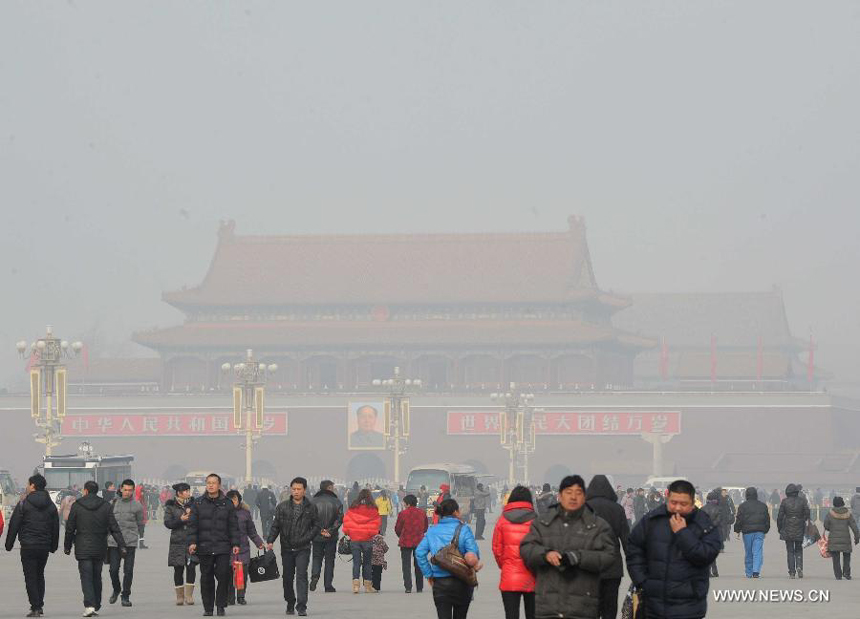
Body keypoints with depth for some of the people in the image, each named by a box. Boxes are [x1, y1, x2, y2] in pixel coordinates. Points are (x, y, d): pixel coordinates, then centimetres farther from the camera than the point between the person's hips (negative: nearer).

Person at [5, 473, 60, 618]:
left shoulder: (23, 504, -7)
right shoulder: (51, 506, 8)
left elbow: (14, 525, -6)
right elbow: (55, 528, 13)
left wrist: (9, 544, 1)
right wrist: (53, 546, 21)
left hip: (28, 546, -5)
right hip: (44, 546, 5)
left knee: (30, 577, -1)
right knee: (40, 575, 18)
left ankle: (35, 607, -7)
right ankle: (39, 605, 17)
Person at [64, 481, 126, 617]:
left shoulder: (76, 506, -3)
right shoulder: (106, 506, 2)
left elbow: (70, 529, 1)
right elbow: (114, 528, -1)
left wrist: (67, 546, 12)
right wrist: (121, 545, 0)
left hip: (83, 549, -3)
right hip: (100, 549, 3)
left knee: (86, 577, -5)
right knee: (97, 577, 14)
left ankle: (89, 605, -19)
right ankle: (96, 605, 20)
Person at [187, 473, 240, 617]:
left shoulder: (227, 503, 7)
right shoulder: (198, 503, 6)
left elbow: (233, 526, 9)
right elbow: (192, 524, 5)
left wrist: (235, 544, 3)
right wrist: (191, 542, -6)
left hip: (223, 547, 0)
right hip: (204, 547, 0)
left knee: (223, 577, -7)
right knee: (206, 579, 4)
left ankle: (220, 606, 4)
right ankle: (208, 608, 12)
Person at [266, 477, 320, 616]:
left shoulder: (311, 508, 3)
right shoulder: (282, 507, 6)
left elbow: (316, 526, 6)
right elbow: (275, 526, 5)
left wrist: (306, 539, -8)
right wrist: (270, 540, -10)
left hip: (303, 549, -2)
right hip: (287, 548, 2)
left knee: (301, 576, -13)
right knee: (287, 578, 9)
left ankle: (301, 607, -15)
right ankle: (290, 604, 25)